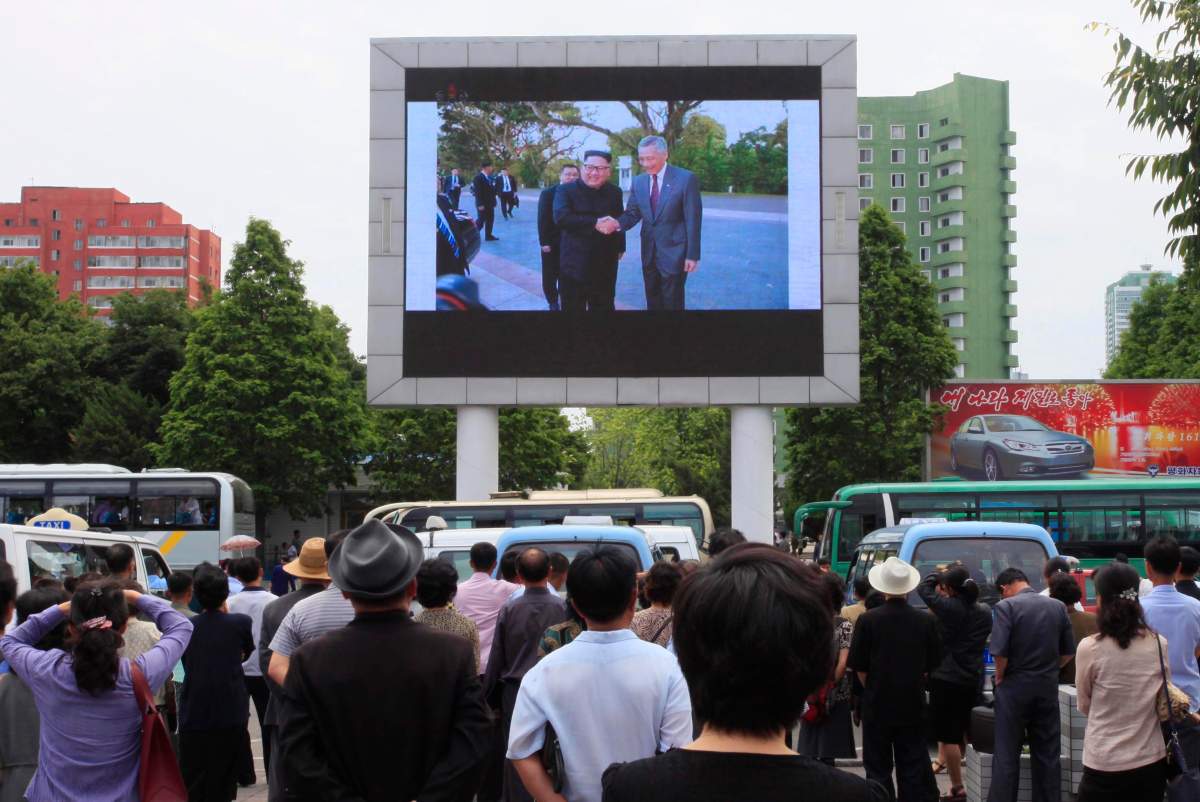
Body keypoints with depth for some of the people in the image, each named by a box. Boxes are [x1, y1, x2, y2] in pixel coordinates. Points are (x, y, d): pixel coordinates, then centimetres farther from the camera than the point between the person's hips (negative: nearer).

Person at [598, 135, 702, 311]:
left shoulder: (686, 179, -12)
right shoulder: (639, 181, 5)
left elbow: (693, 219, -12)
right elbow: (633, 213, 4)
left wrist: (693, 255, -14)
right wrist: (617, 223, -20)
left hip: (674, 252, -5)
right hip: (649, 252, 5)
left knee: (672, 303, 3)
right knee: (653, 302, 15)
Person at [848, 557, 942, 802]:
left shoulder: (867, 620, -13)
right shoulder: (927, 621, -7)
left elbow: (858, 666, -6)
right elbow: (932, 665, 3)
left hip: (877, 705, -2)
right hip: (912, 705, 2)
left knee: (878, 769, 7)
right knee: (913, 769, 10)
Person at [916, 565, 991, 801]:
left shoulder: (948, 607, -15)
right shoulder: (984, 611, 4)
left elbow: (923, 588, -4)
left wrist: (940, 575, 13)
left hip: (946, 678, -7)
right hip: (973, 679, 7)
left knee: (949, 736, -3)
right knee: (963, 732, 21)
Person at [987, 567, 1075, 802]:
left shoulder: (1006, 606, -10)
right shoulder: (1057, 607, 5)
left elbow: (1000, 651, -18)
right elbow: (1068, 651, 6)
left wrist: (1000, 677, -2)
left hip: (1015, 686, -4)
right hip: (1048, 687, 4)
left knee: (1006, 755, 1)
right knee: (1047, 755, 11)